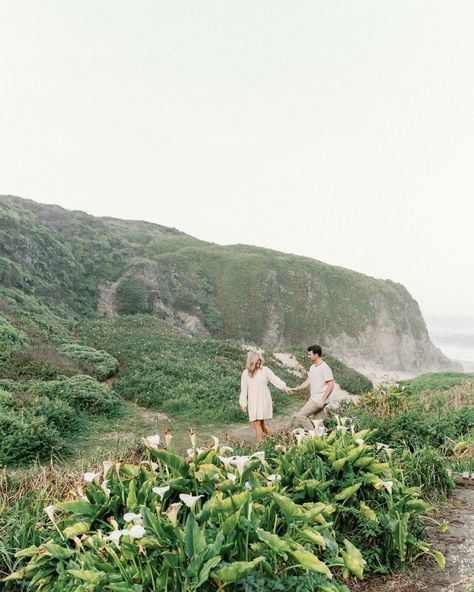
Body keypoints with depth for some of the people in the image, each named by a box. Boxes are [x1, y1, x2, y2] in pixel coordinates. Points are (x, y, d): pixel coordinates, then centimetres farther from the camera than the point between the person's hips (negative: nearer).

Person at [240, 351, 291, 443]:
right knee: (256, 422, 1)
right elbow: (244, 389, 10)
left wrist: (284, 387, -20)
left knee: (258, 422, -10)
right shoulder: (245, 373, 7)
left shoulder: (265, 370, 0)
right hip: (252, 401, 4)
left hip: (263, 400, -4)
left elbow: (275, 379, -7)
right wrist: (243, 403, 7)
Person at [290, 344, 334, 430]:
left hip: (319, 400, -9)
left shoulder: (325, 368, -14)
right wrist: (296, 389, 6)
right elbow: (308, 382, 18)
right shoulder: (312, 367, 14)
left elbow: (331, 385, -18)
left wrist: (322, 400, -23)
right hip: (313, 399, 9)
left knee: (300, 416, -11)